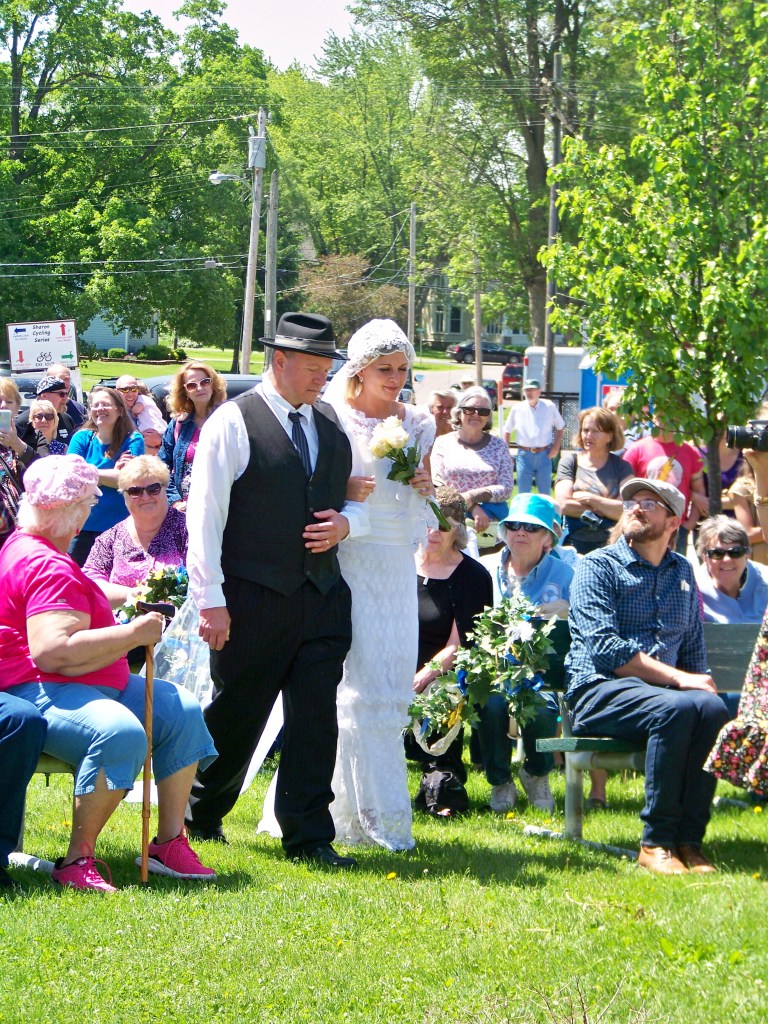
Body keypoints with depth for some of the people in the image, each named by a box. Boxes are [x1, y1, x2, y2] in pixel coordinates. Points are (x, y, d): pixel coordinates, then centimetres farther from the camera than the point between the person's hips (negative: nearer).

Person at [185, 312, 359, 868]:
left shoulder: (331, 425, 13)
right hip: (254, 600, -5)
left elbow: (358, 499, 22)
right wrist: (211, 600, -13)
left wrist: (344, 523, -3)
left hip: (322, 597, 5)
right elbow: (205, 515, -8)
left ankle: (310, 838, 6)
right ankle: (201, 816, 27)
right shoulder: (233, 422, -6)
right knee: (237, 715, 6)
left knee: (316, 721, 1)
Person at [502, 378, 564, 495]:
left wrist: (556, 446, 0)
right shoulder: (517, 408, 1)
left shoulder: (550, 407, 1)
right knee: (523, 493, 5)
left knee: (545, 493, 9)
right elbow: (507, 430, 9)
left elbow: (560, 427, 11)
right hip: (524, 455, 0)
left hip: (544, 455, 0)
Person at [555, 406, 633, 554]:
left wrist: (589, 498, -7)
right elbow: (564, 504, -6)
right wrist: (608, 509, -5)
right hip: (574, 544, 0)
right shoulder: (570, 461, 7)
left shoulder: (621, 467, 6)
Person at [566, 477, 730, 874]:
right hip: (599, 691, -5)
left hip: (664, 690, 5)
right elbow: (605, 647, -10)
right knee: (677, 708, -36)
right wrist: (678, 678, -16)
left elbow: (694, 648, 27)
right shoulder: (598, 566, 3)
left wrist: (701, 682, 2)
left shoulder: (682, 572, 22)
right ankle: (655, 841, -29)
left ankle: (689, 839, -28)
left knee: (712, 708, -31)